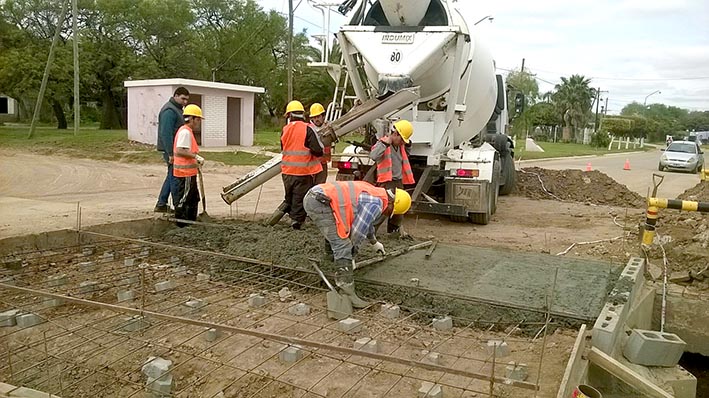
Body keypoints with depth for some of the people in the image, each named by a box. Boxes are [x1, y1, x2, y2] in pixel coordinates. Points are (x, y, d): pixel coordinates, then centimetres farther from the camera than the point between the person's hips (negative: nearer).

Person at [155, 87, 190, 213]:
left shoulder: (177, 109, 18)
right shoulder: (169, 111, -15)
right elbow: (166, 133, -22)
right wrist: (171, 154, -25)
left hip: (176, 150, 11)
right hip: (172, 150, -11)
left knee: (171, 177, 15)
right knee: (175, 178, -6)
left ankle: (161, 205, 22)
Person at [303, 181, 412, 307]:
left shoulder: (373, 193, 25)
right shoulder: (376, 204, -6)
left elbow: (365, 221, 43)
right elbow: (358, 230, -7)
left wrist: (374, 242, 57)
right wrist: (352, 256, 4)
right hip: (320, 203, -10)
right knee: (342, 245, -13)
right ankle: (347, 291, -17)